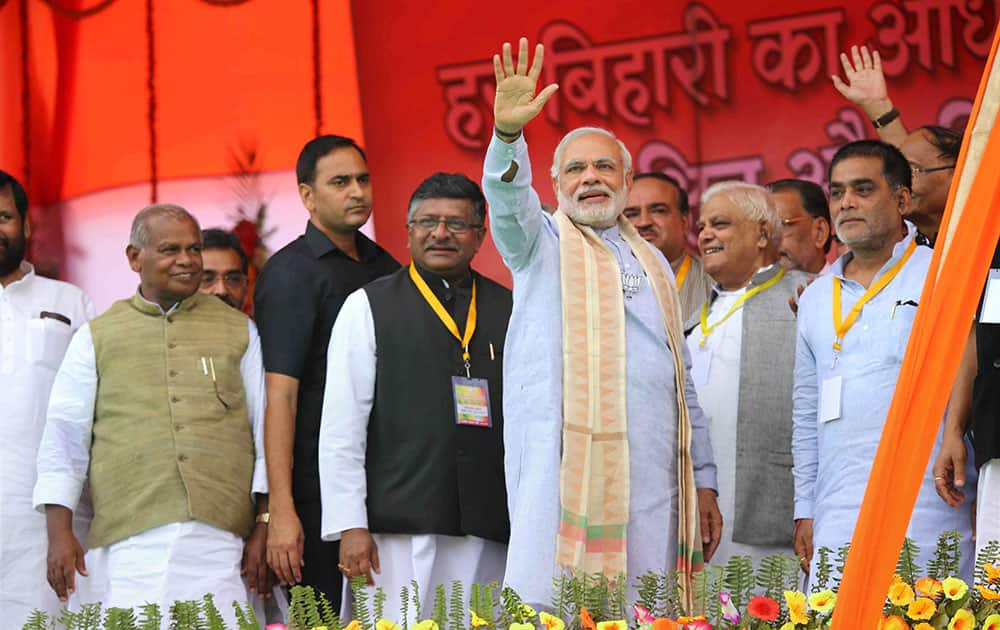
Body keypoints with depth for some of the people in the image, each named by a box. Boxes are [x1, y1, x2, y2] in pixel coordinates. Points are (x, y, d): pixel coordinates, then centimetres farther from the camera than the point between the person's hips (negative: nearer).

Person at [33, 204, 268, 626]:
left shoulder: (239, 331, 14)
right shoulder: (96, 338, 12)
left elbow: (267, 429, 12)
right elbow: (64, 437, 10)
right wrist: (59, 532, 1)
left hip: (221, 541, 1)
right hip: (129, 544, -1)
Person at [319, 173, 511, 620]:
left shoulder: (509, 310, 14)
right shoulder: (368, 307, 6)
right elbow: (341, 427, 1)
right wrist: (350, 526, -7)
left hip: (489, 535, 3)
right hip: (398, 533, -3)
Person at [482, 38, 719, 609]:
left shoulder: (652, 262, 22)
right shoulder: (543, 244, 9)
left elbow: (683, 382, 23)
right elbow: (507, 199, -14)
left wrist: (704, 481, 18)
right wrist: (508, 134, -35)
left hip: (655, 476, 4)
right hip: (565, 470, -4)